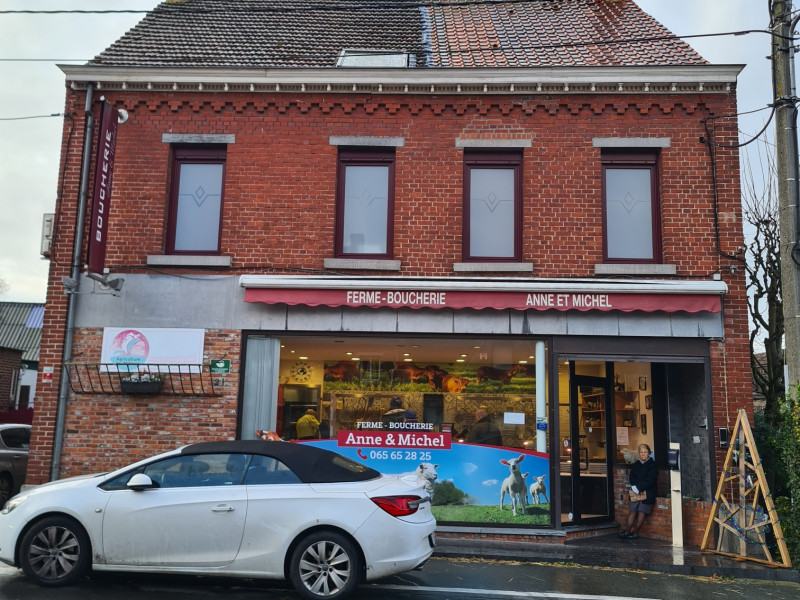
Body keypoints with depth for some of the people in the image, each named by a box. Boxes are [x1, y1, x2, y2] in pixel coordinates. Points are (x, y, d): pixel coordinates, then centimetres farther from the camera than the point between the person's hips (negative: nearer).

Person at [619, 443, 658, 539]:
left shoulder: (652, 465, -2)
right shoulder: (636, 464, 15)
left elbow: (650, 480, -11)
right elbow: (632, 477, 9)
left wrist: (639, 488, -14)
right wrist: (634, 486, -11)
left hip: (648, 492, -4)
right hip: (636, 492, 5)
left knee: (642, 512, -5)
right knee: (632, 511, 0)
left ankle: (635, 532, 1)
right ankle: (627, 530, 1)